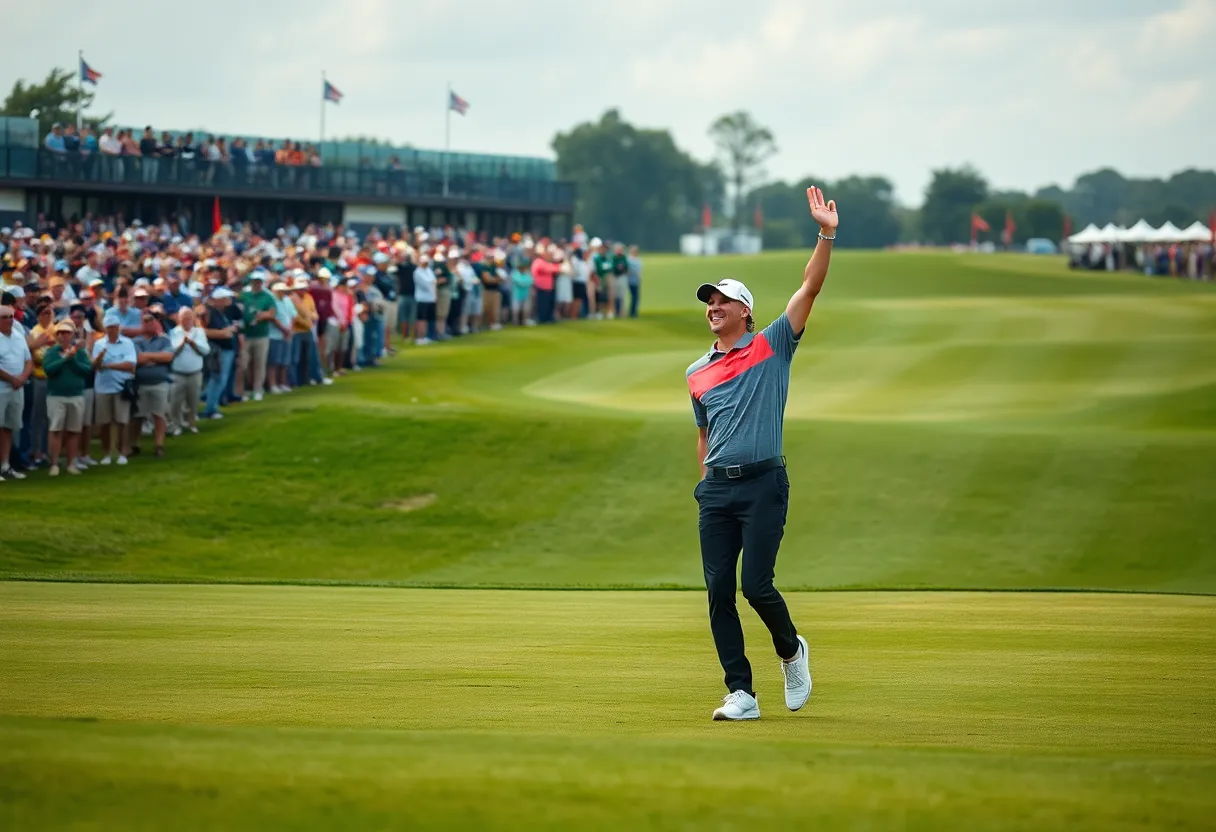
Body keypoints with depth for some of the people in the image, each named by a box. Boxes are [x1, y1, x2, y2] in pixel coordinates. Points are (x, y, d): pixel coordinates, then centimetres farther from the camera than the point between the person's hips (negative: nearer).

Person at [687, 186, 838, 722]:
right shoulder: (698, 374, 16)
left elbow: (810, 287, -5)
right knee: (719, 592, -3)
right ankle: (741, 694, 0)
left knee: (756, 584, -13)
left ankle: (791, 650, 17)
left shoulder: (772, 347, 4)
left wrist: (826, 236, -15)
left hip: (763, 482, -5)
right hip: (717, 489, 5)